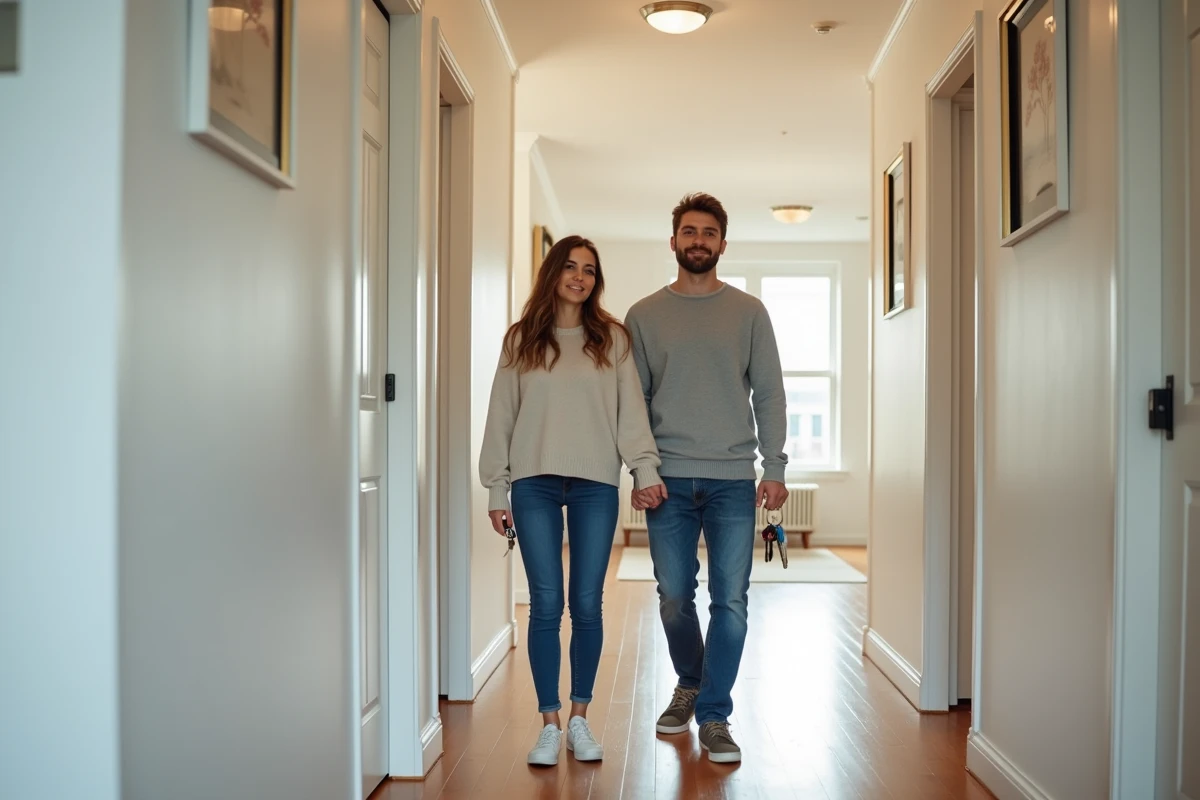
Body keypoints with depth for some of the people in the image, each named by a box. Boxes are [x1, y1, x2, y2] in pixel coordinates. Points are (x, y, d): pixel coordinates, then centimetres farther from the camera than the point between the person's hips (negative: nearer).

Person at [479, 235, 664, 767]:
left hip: (595, 484, 0)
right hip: (535, 484, 0)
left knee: (587, 605, 3)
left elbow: (631, 410, 2)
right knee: (546, 605, 0)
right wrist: (496, 489, 3)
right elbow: (501, 416, 7)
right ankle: (550, 725, 10)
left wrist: (645, 468, -10)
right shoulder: (522, 339, 8)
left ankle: (580, 720, 17)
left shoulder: (613, 339, 8)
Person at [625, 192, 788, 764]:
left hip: (733, 479, 0)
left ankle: (714, 716, 10)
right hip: (669, 480, 1)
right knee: (674, 597, 8)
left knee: (730, 600, -2)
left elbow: (769, 394, 5)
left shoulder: (748, 312, 7)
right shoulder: (644, 315, 7)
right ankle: (689, 685, 33)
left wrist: (775, 468, -3)